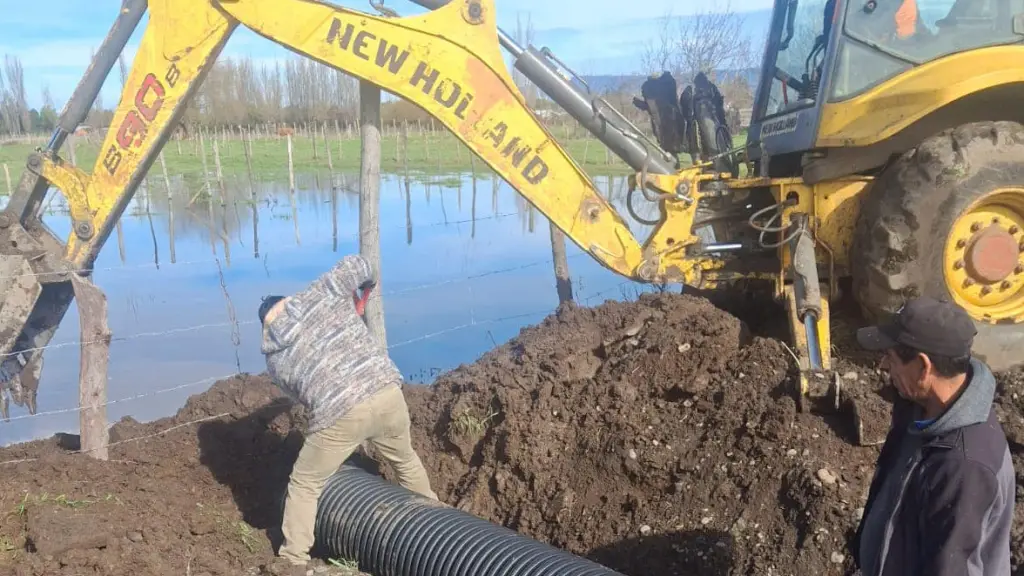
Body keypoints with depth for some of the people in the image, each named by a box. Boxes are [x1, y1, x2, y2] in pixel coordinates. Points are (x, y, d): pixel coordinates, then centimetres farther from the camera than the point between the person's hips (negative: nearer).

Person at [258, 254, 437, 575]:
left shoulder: (273, 357, 14)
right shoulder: (316, 296, 8)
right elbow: (356, 265, 11)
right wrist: (366, 285, 33)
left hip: (339, 415, -2)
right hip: (387, 393, 2)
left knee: (303, 486, 21)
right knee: (406, 460, 32)